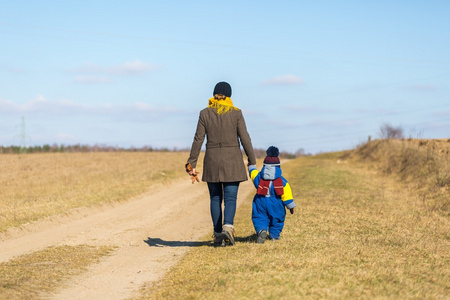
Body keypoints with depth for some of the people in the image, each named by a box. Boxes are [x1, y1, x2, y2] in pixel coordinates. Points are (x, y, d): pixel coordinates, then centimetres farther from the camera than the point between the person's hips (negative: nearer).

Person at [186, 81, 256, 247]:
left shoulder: (205, 113, 1)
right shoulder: (236, 113, -3)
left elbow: (198, 140, -2)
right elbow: (245, 138, -6)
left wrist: (192, 163, 2)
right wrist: (252, 162, 1)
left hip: (212, 161, 1)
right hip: (232, 160, -1)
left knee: (215, 198, 10)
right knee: (230, 197, -1)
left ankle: (217, 235, 10)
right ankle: (228, 226, -24)